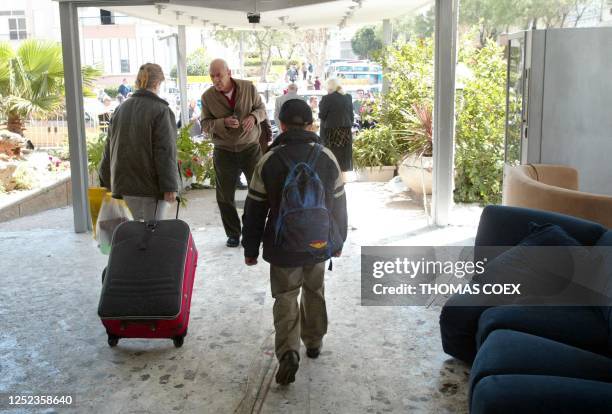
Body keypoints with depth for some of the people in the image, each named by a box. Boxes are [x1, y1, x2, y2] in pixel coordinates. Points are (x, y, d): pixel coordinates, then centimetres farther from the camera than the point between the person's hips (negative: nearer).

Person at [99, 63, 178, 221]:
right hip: (151, 185, -6)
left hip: (123, 184, 6)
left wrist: (107, 181, 21)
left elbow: (110, 146, 14)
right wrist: (170, 187, -15)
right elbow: (165, 152, -16)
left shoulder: (121, 109, 10)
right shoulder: (161, 110, -11)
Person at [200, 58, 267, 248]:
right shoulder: (207, 96, -5)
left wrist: (254, 117, -18)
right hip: (224, 151, 1)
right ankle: (233, 234, 22)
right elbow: (205, 124, -3)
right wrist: (224, 122, -22)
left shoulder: (249, 88, -5)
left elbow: (261, 108, 6)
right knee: (225, 195, 5)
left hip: (250, 147, 0)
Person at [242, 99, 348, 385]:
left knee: (285, 297, 7)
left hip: (283, 246, -2)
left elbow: (254, 211, -6)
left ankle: (288, 351, -10)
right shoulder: (327, 158, -3)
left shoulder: (269, 160, -10)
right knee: (314, 292, 22)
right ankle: (314, 341, 35)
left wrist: (250, 249, 4)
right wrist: (338, 242, 17)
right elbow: (339, 204, 5)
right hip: (318, 244, 3)